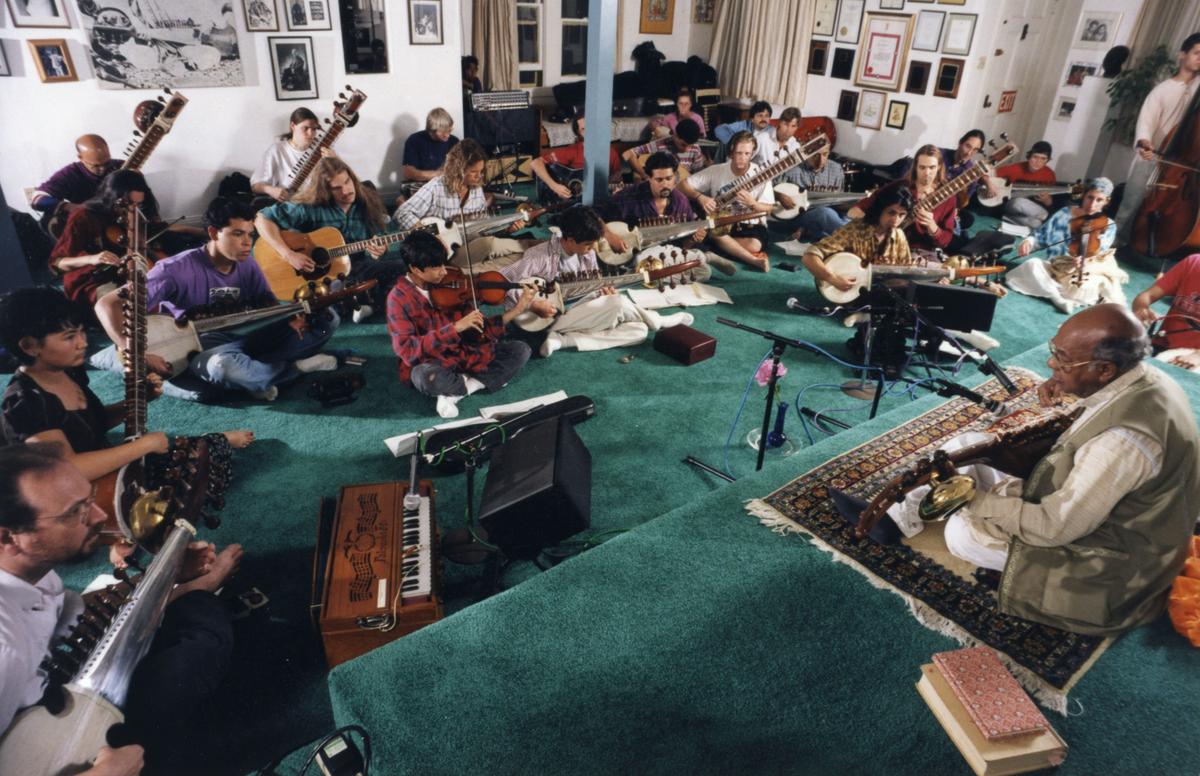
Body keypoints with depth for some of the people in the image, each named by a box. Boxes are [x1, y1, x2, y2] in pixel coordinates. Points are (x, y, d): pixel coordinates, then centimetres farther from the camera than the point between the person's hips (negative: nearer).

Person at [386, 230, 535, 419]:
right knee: (427, 377, -41)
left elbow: (476, 329, 3)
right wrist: (455, 327, -30)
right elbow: (407, 349, -24)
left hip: (462, 353, 6)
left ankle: (454, 393, -15)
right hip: (429, 364, -5)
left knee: (521, 350, -6)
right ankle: (479, 382, -11)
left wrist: (517, 309, -7)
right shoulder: (399, 298, -13)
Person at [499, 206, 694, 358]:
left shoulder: (587, 254, 2)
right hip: (552, 319, -8)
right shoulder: (541, 256, -19)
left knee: (639, 331, -9)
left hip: (582, 314, 8)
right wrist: (532, 304, -23)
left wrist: (604, 292, -8)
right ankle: (656, 321, 6)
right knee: (618, 303, -27)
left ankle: (563, 340, -16)